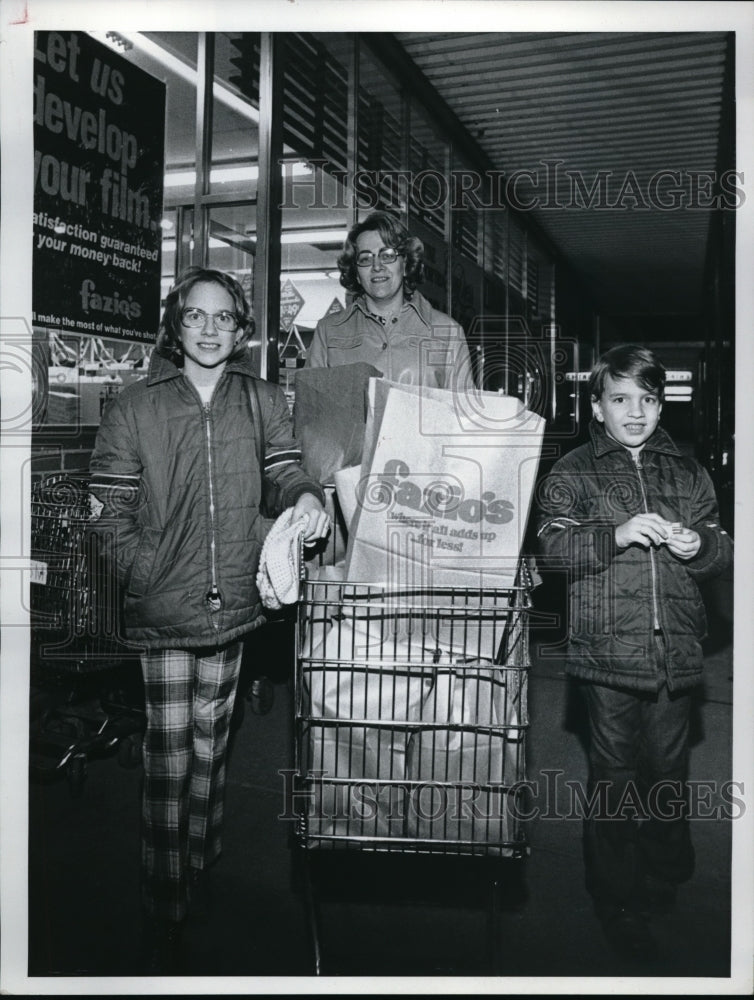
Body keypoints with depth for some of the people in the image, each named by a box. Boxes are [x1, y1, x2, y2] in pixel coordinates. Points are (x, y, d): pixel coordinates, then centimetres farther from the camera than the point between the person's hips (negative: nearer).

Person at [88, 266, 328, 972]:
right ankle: (162, 919, 10)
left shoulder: (263, 402, 5)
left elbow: (287, 470, 6)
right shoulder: (135, 408, -2)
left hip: (233, 602, 3)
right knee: (168, 749, -3)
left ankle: (203, 870, 36)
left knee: (210, 741, 17)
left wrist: (306, 495, -17)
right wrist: (150, 573, -11)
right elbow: (108, 508, -1)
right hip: (163, 609, -2)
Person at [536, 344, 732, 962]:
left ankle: (667, 884, 35)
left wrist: (698, 546, -8)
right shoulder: (573, 473, 2)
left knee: (669, 771, 13)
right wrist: (617, 534, -21)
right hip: (608, 653, -3)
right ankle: (619, 906, 20)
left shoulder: (688, 472, 12)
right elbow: (552, 549, -8)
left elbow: (723, 550, 14)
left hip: (677, 651, 3)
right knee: (614, 777, 5)